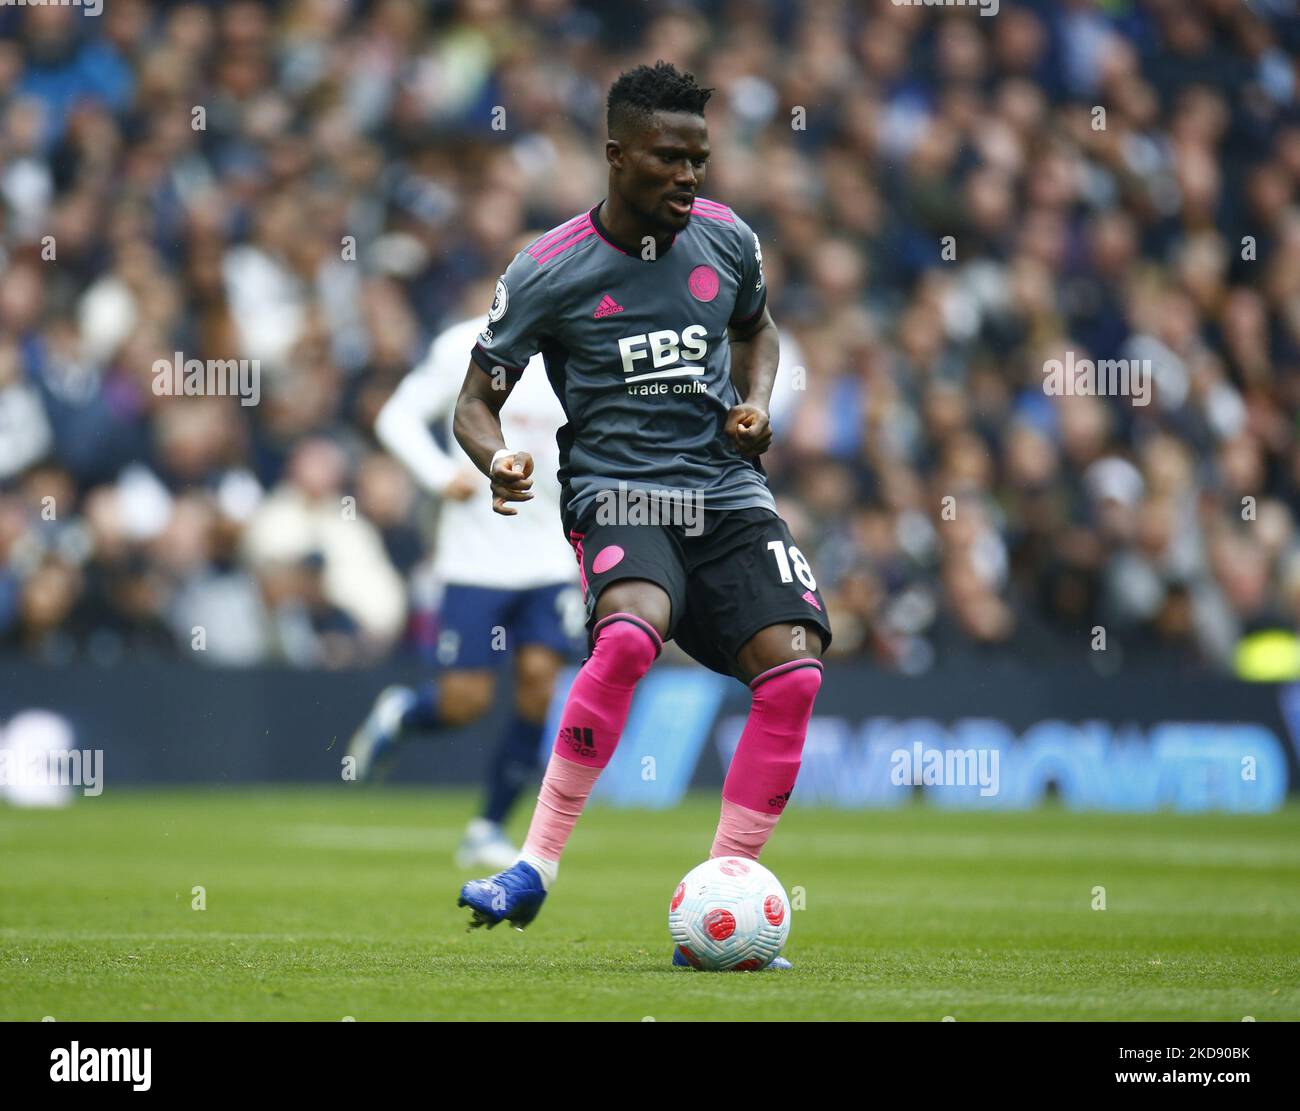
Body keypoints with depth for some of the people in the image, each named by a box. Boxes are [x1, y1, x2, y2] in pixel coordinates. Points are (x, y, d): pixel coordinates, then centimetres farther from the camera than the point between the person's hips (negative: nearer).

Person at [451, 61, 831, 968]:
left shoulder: (728, 241, 7)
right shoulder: (547, 272, -5)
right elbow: (477, 400, 3)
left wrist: (756, 402, 7)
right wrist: (500, 460, -19)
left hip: (730, 493, 4)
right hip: (617, 494, -4)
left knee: (794, 671, -18)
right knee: (630, 632, -36)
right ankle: (536, 869, -23)